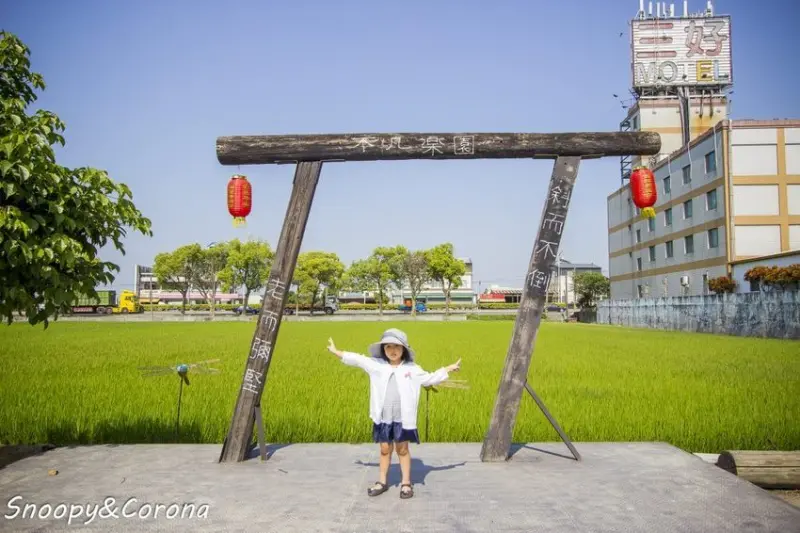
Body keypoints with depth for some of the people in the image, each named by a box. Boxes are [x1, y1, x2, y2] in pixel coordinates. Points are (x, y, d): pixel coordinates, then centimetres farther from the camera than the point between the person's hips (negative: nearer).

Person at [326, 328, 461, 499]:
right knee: (385, 449, 11)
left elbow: (430, 379, 8)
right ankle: (382, 481, 24)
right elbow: (357, 359, 7)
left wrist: (449, 369, 5)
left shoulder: (412, 369, -1)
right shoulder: (376, 365, 0)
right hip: (383, 418, 1)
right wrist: (336, 352, 12)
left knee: (402, 449, 8)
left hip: (403, 419, -1)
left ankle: (406, 483, 19)